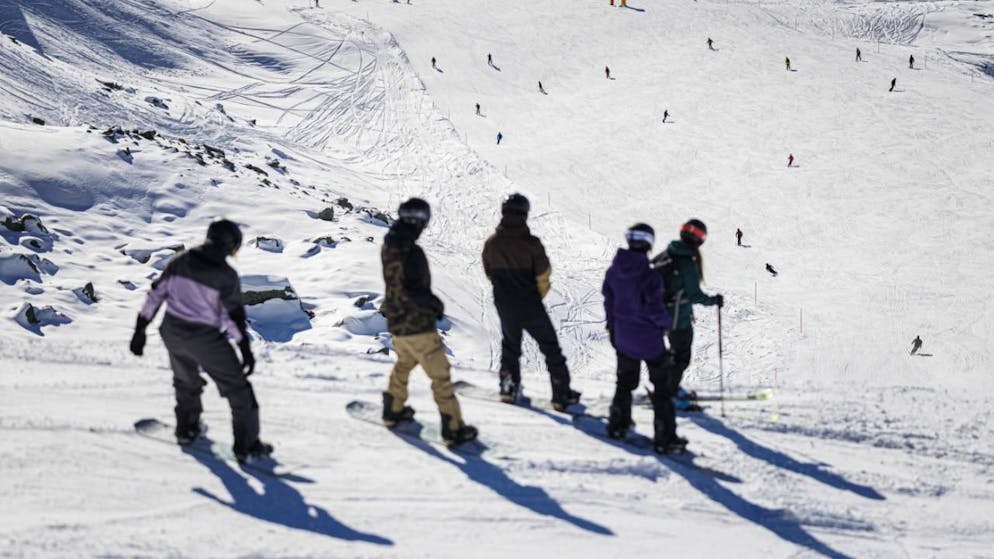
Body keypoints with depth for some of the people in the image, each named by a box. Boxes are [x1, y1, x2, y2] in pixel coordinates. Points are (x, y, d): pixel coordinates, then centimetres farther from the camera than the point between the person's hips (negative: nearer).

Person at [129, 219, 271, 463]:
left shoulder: (180, 261, 0)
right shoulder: (226, 275, -14)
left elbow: (155, 294, 3)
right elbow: (234, 315, -15)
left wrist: (140, 329, 10)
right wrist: (246, 349, -10)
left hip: (172, 333, 5)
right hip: (205, 339, -5)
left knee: (186, 381, 31)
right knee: (237, 388, 8)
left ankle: (187, 428, 46)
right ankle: (247, 445, 9)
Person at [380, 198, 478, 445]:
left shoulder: (389, 246, 0)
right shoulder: (412, 252, -26)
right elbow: (412, 290, -30)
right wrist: (436, 304, -14)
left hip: (396, 323, 8)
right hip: (418, 325, -8)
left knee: (404, 363, 32)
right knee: (440, 374, 2)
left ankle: (393, 410, 43)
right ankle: (453, 428, 6)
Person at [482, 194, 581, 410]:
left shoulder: (491, 244, -6)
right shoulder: (531, 243, -18)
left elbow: (489, 274, 6)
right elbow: (543, 276, -10)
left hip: (504, 307, 4)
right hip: (531, 308, -3)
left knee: (510, 345, 27)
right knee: (550, 348, 8)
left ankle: (508, 387, 27)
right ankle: (561, 395, 7)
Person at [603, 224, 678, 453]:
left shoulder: (613, 272, -5)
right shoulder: (649, 276, -25)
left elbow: (609, 301, 6)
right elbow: (655, 309, -22)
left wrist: (613, 326, 20)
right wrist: (666, 322, -1)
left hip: (623, 337, 6)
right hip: (649, 339, -6)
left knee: (625, 381, 27)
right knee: (663, 386, 6)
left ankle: (618, 424, 38)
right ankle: (665, 438, 6)